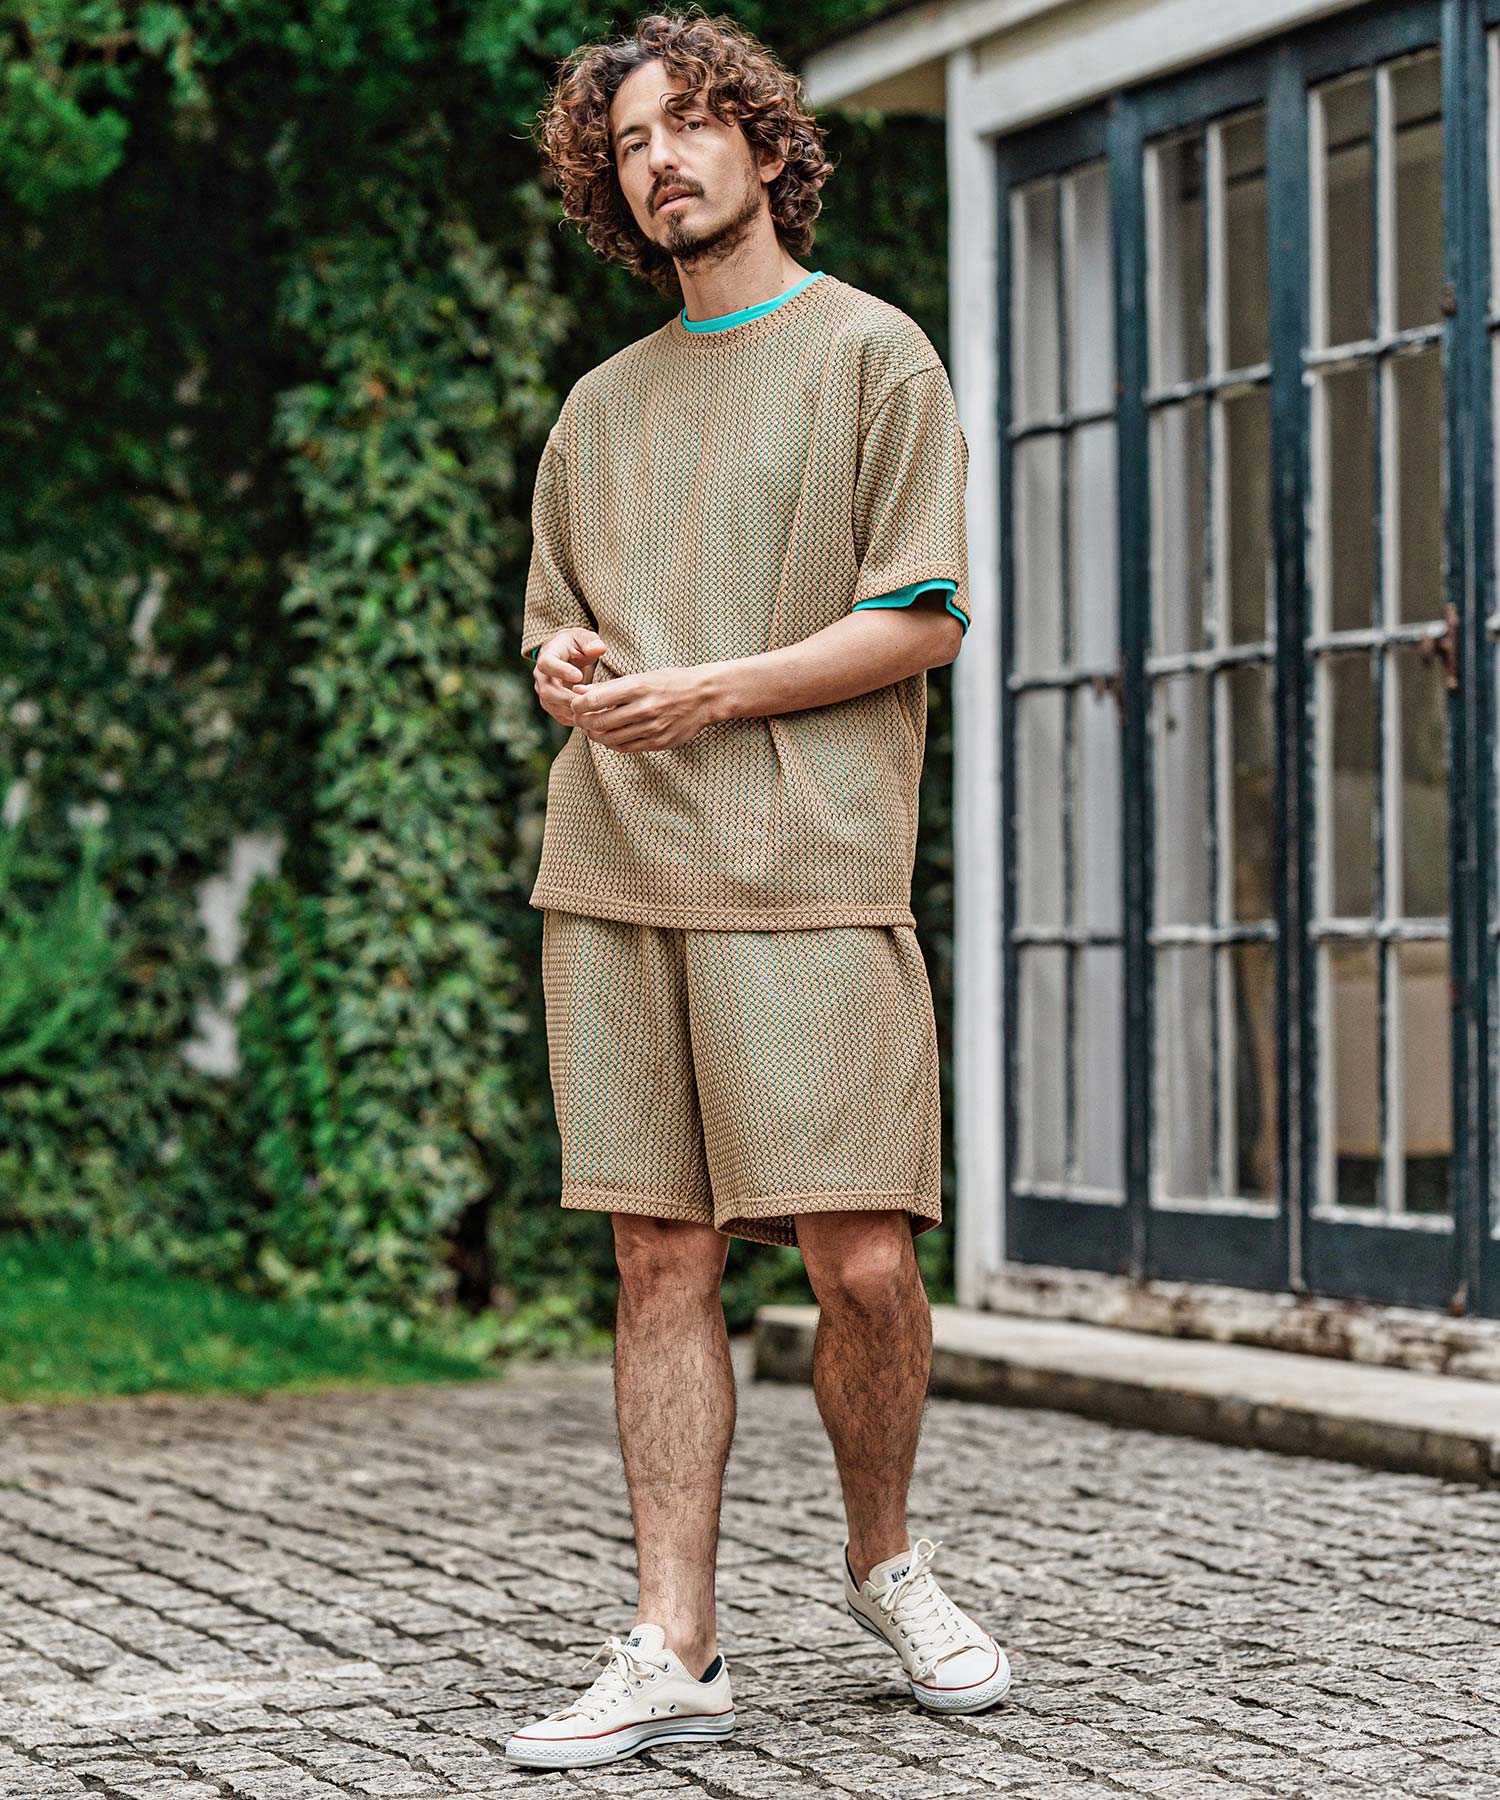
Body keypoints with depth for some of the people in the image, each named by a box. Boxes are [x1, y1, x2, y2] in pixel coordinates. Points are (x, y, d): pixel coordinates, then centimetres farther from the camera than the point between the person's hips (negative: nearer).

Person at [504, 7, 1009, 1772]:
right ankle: (672, 1651, 2)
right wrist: (565, 669, 1)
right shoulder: (600, 407, 21)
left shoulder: (873, 353, 5)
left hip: (806, 870, -4)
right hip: (613, 876, 4)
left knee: (862, 1260, -8)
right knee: (663, 1260, 1)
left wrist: (710, 692, -11)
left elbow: (924, 619, -2)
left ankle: (884, 1561, 17)